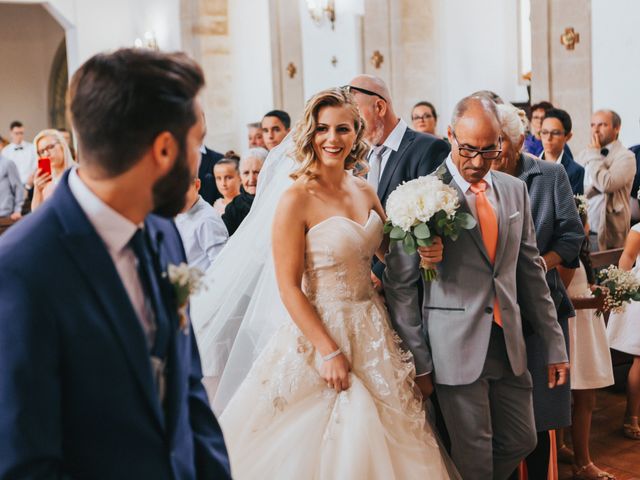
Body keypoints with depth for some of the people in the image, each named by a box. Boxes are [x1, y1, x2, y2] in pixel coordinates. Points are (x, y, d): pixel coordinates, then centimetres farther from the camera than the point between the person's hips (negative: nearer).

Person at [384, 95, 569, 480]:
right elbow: (401, 284, -8)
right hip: (456, 348, -5)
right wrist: (418, 360, -8)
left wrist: (554, 343, 11)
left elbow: (531, 270, 13)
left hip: (509, 345, 6)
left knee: (522, 441, 14)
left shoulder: (515, 189, 9)